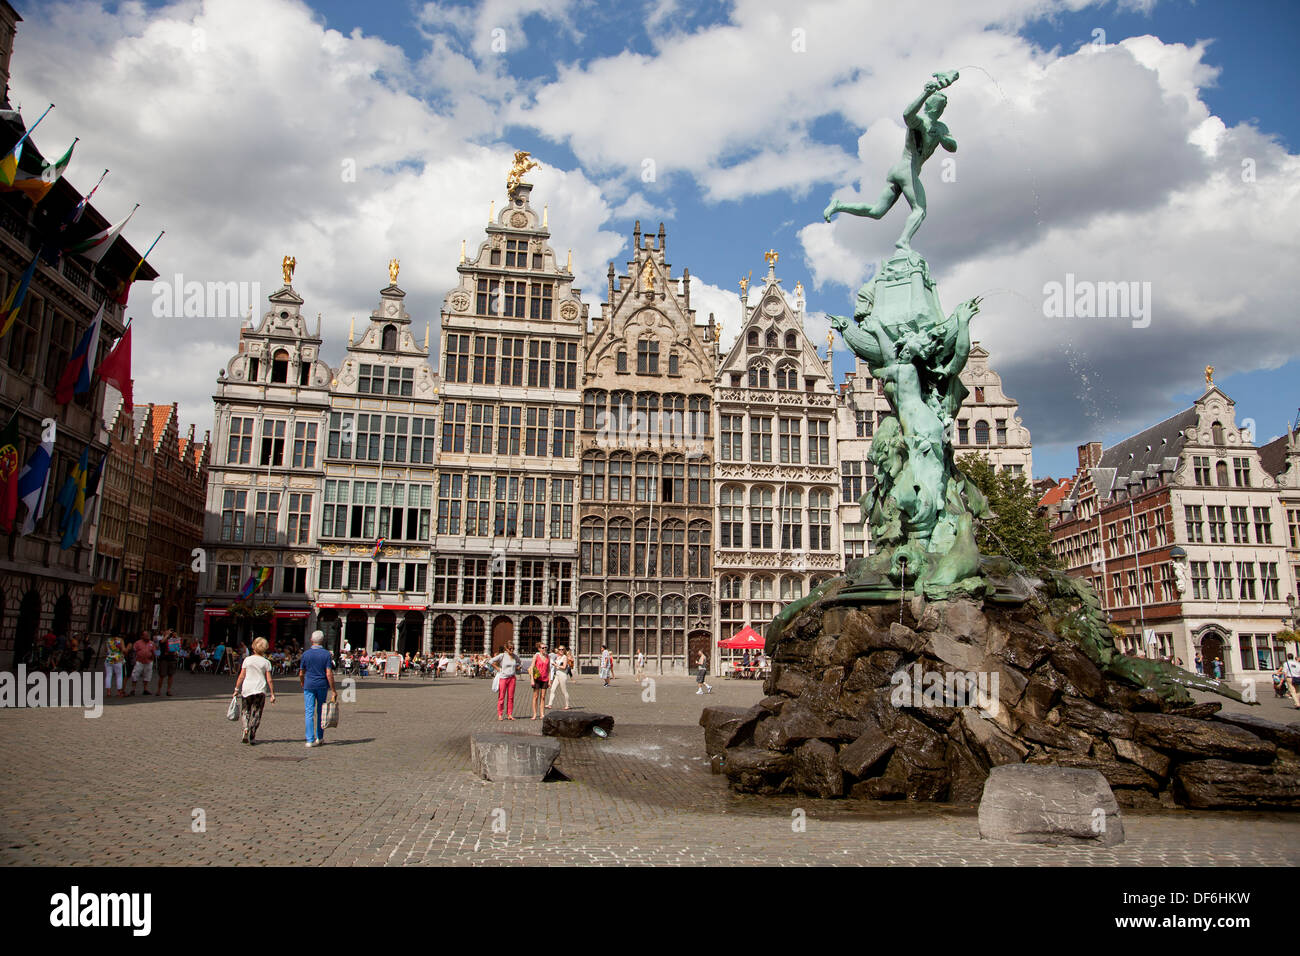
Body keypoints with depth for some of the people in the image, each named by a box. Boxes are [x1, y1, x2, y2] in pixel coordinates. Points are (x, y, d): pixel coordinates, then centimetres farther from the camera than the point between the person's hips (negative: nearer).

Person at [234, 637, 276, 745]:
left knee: (245, 711, 15)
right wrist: (272, 694, 3)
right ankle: (252, 736, -2)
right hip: (260, 690, -1)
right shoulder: (266, 662, 1)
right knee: (256, 713, 5)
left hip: (247, 689, 1)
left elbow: (241, 676, 2)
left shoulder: (247, 660, 3)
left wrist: (236, 689, 11)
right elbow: (269, 680, -1)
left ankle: (246, 728, -8)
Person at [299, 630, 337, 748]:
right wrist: (333, 691, -7)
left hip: (309, 685, -1)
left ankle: (310, 739, -4)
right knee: (321, 712, 14)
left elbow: (301, 673, 5)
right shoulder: (326, 654, -5)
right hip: (322, 685, 1)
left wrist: (302, 683, 26)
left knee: (309, 712, 1)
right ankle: (320, 737, 23)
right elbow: (329, 674, -10)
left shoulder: (306, 654, -3)